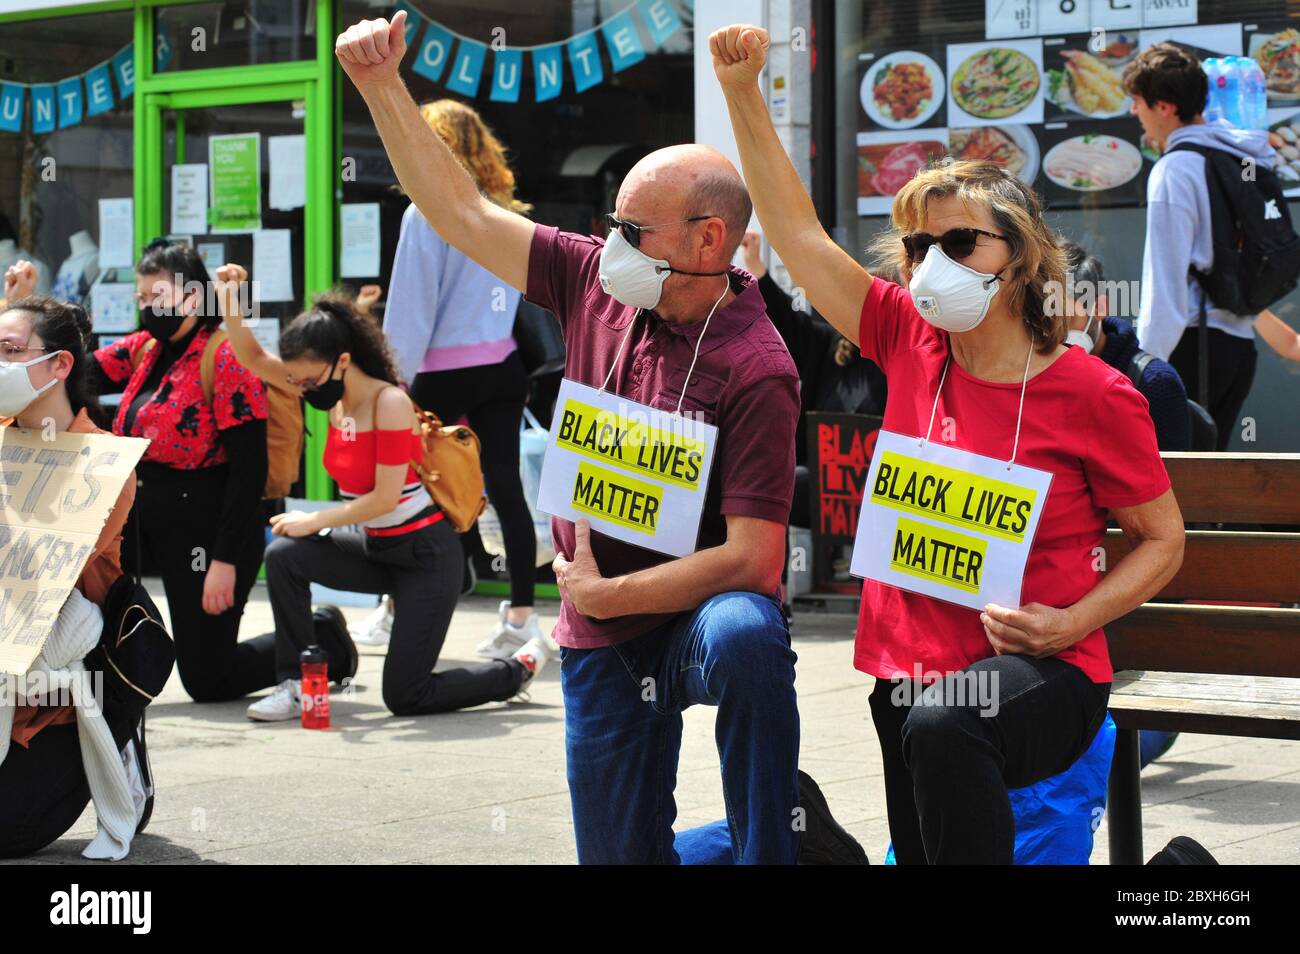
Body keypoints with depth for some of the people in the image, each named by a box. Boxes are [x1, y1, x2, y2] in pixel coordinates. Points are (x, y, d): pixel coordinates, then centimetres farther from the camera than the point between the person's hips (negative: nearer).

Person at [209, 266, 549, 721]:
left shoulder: (389, 402, -23)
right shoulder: (335, 394, -1)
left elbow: (385, 497, -24)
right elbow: (253, 357, -2)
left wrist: (313, 521, -17)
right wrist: (228, 298, -18)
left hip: (424, 555, -7)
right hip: (375, 547, 7)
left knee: (404, 697, -7)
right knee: (283, 555, -17)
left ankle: (521, 667, 17)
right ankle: (297, 682, -1)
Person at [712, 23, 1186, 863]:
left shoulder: (1093, 394, -8)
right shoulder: (911, 345, 4)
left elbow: (1164, 541, 2)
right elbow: (798, 231, 6)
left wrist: (1072, 623, -14)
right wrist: (743, 93, 1)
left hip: (1039, 674, -5)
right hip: (907, 668, 5)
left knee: (942, 725, -36)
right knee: (923, 849, 3)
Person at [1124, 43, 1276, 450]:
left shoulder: (1175, 169, -11)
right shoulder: (1246, 159, 13)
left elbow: (1166, 281, -14)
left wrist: (1147, 364, -13)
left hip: (1192, 342, -8)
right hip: (1241, 341, 8)